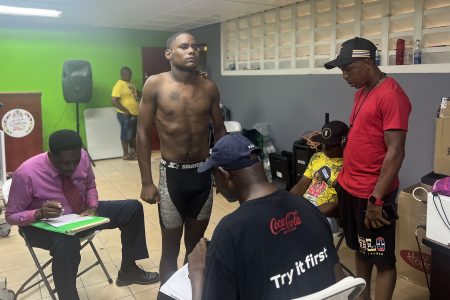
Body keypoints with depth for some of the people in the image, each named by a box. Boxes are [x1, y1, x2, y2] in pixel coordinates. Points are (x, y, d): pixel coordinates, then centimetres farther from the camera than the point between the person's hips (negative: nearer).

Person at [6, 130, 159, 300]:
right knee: (67, 244, -41)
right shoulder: (26, 174, -26)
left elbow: (90, 186, 5)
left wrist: (93, 208, -15)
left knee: (133, 208, -4)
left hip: (82, 213, 6)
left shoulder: (81, 157, -15)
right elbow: (11, 216, -14)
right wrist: (39, 213, -34)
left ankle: (128, 270, 12)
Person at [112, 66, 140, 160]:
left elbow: (136, 93, 31)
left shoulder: (131, 83, 11)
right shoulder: (119, 85, -15)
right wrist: (125, 110, -23)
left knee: (134, 134, 17)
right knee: (126, 134, 1)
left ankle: (134, 151, 29)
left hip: (135, 114, 9)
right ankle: (126, 154, 10)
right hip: (126, 115, -9)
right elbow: (114, 101, -21)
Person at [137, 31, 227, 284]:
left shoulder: (209, 87, 1)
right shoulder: (155, 85, -8)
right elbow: (143, 133, -6)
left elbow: (219, 129, 11)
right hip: (172, 173, -3)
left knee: (196, 241, 17)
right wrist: (147, 182, -9)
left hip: (204, 171, 3)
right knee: (171, 246, 7)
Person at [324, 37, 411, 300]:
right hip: (349, 187, 9)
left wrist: (376, 199, -21)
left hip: (372, 194, -9)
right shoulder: (362, 92, 11)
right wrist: (344, 177, 13)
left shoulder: (391, 95, -17)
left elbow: (395, 152, -20)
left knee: (382, 259, 6)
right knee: (360, 249, 21)